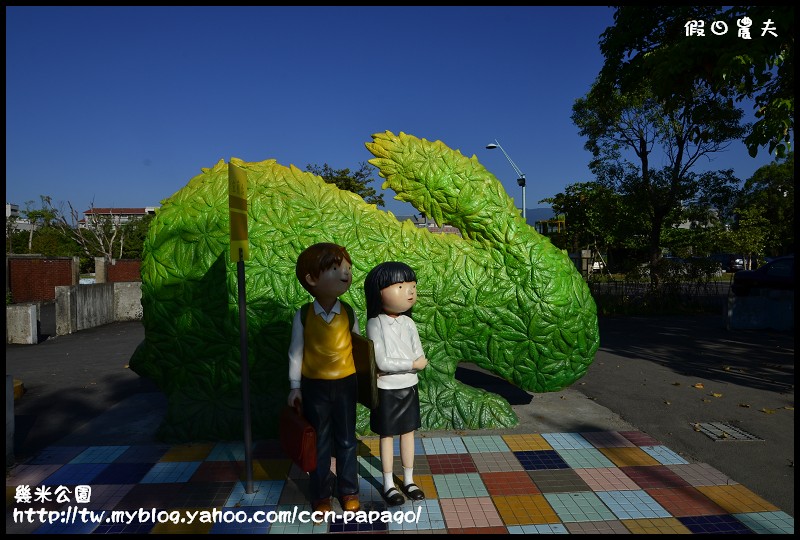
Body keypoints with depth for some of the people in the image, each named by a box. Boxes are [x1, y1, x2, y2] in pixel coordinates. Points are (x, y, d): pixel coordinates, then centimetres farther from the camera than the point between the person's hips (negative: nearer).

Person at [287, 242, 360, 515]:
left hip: (345, 384, 1)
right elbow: (296, 352, -3)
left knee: (346, 441, 14)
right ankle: (321, 495, 31)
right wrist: (295, 386, 0)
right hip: (315, 386, -1)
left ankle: (349, 491, 33)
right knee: (319, 443, 13)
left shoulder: (348, 312, -8)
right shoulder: (303, 315, -12)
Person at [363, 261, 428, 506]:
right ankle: (388, 485, 26)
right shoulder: (375, 324, -17)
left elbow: (421, 358, -4)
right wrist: (411, 364, -20)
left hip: (409, 387, 5)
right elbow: (382, 362, -23)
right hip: (387, 390, -5)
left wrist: (394, 366, -17)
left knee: (408, 432, 15)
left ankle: (409, 481, 32)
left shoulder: (408, 323, -2)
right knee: (387, 435, 10)